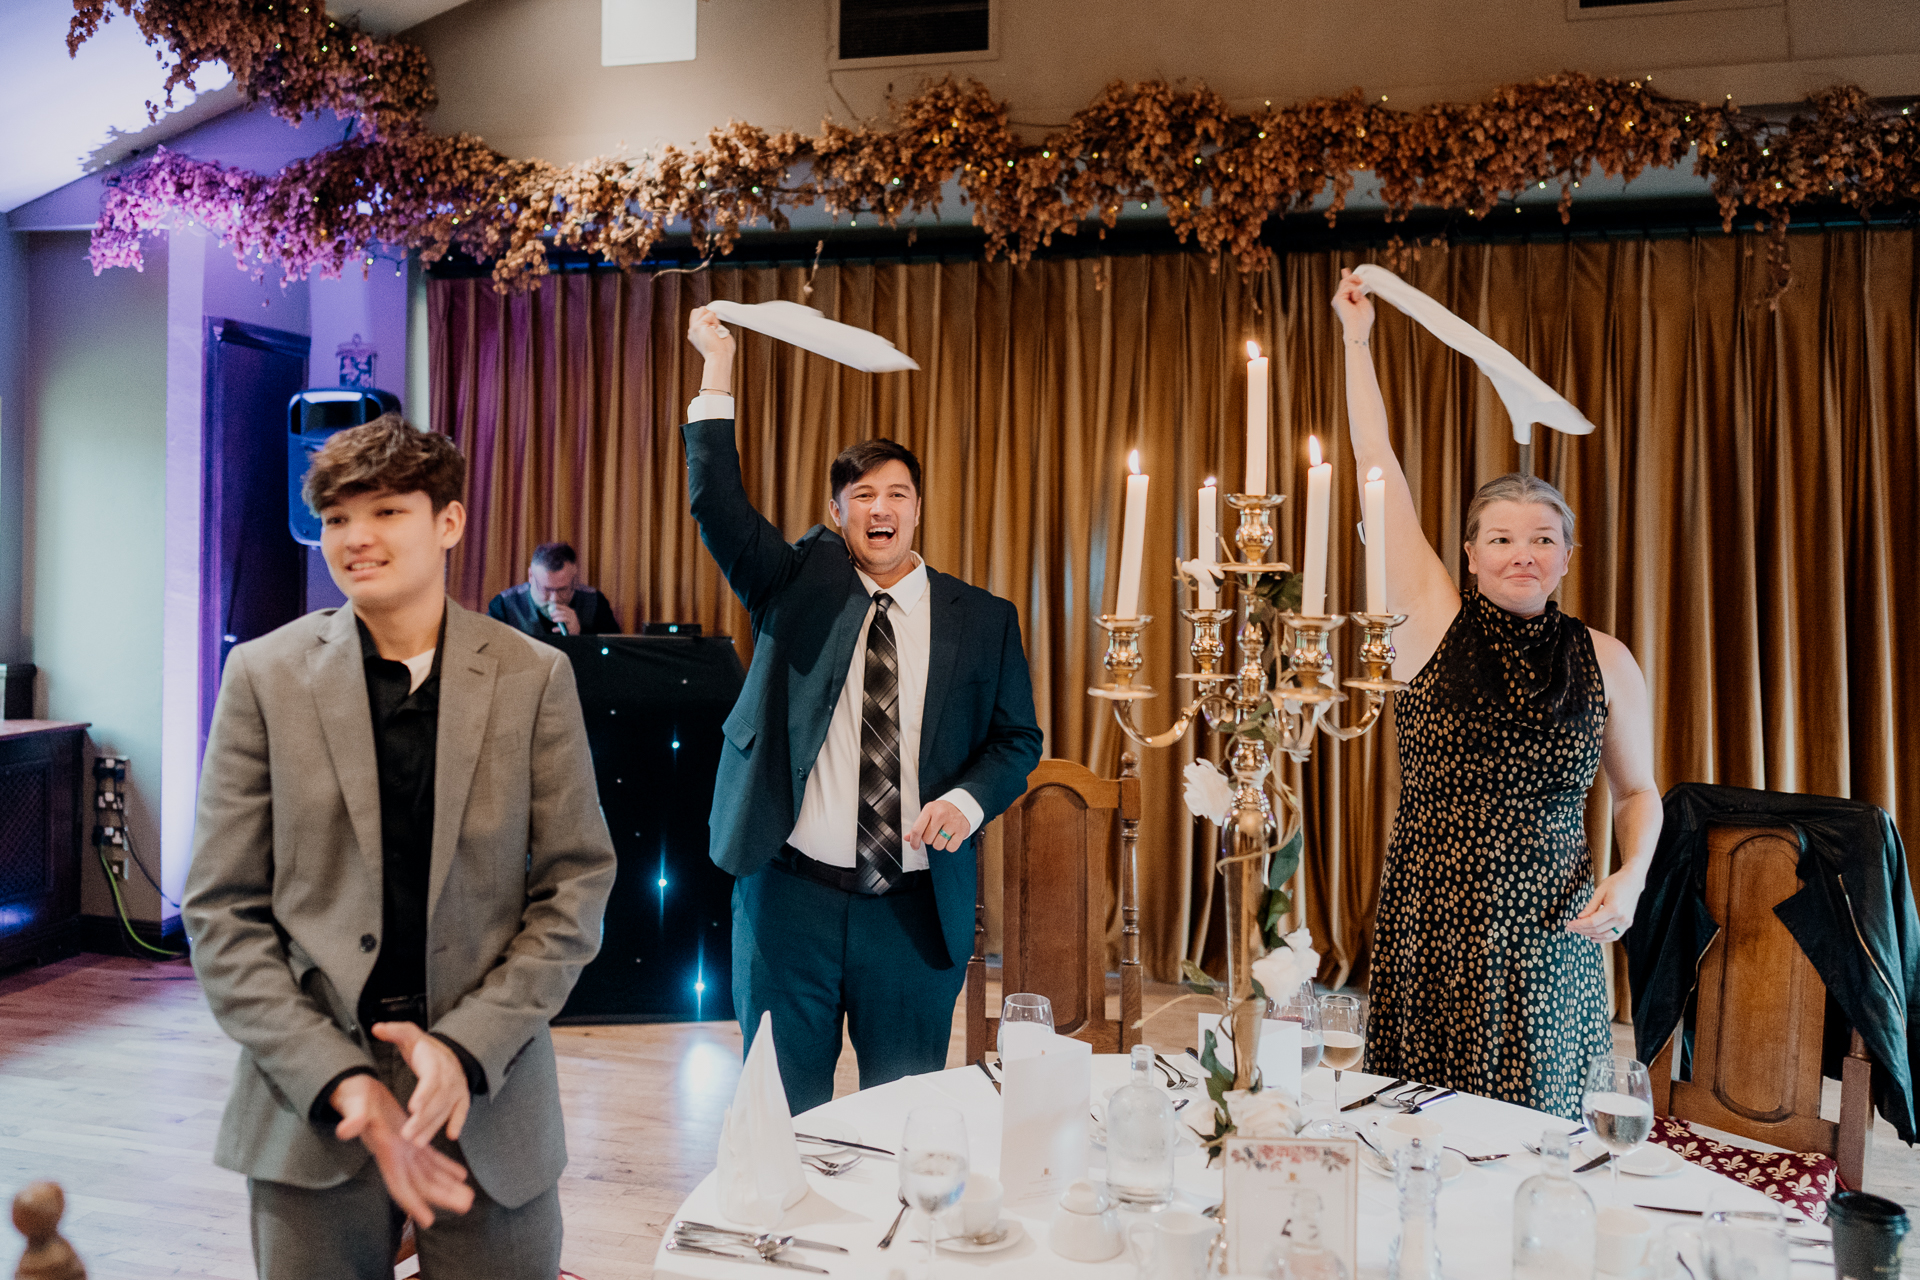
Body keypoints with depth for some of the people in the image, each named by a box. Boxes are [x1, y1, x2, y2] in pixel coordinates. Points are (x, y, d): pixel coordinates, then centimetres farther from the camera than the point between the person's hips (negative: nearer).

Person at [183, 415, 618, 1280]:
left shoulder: (534, 677, -2)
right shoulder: (265, 676, -1)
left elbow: (576, 885, -1)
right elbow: (222, 913, -2)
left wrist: (465, 1046, -12)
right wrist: (342, 1081, -11)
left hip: (489, 1094, 0)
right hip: (312, 1107, 0)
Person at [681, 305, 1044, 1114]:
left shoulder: (983, 619, 4)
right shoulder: (798, 584, 4)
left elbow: (1016, 738, 6)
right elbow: (717, 506, -8)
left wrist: (966, 801, -13)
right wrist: (718, 371, -12)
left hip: (917, 909, 1)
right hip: (791, 894, 0)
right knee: (785, 1105, 12)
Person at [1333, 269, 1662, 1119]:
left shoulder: (1605, 663, 3)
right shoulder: (1433, 623, -3)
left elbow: (1638, 792, 15)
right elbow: (1379, 468, -3)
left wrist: (1632, 876, -5)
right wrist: (1357, 336, 0)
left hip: (1546, 938, 1)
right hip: (1430, 929, -1)